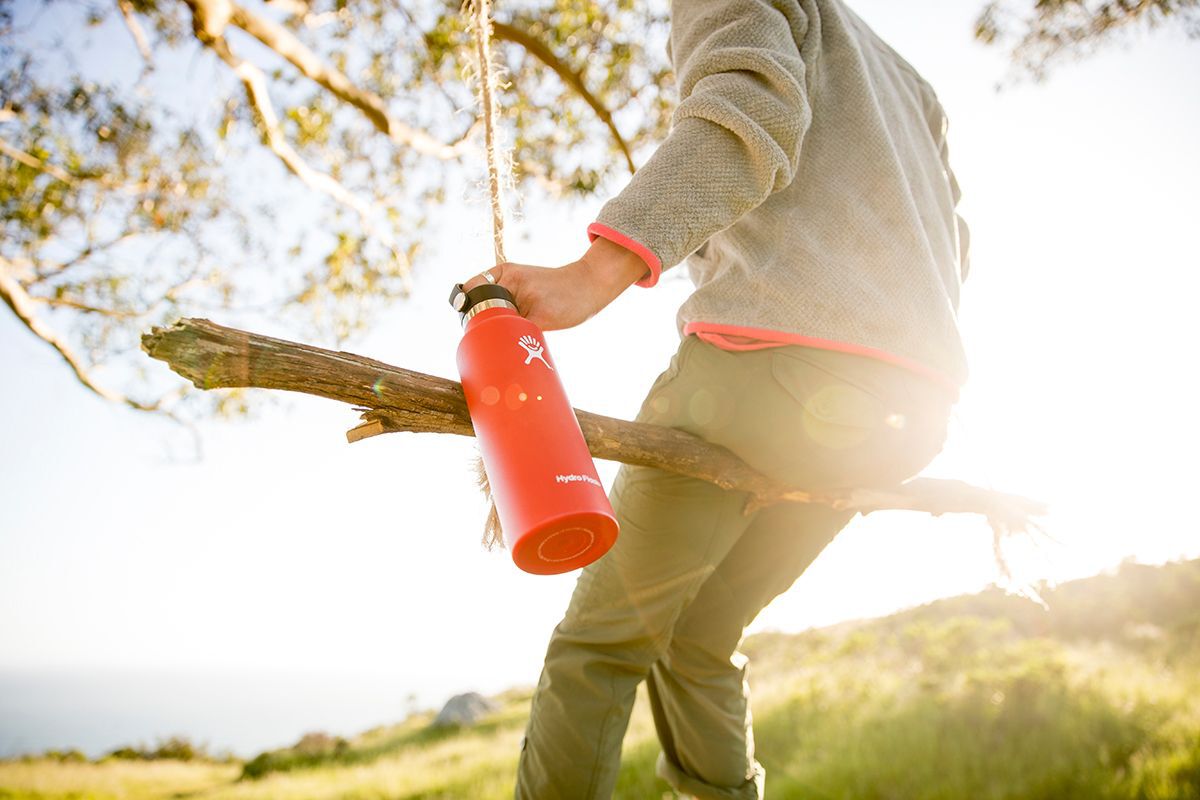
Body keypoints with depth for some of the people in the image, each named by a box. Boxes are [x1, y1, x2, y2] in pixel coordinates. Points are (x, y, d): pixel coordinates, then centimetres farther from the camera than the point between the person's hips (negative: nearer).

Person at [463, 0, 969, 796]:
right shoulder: (905, 78, 35)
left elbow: (751, 106, -11)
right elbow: (944, 249, 30)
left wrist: (592, 276, -25)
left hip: (766, 361, -8)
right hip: (903, 403, 8)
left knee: (602, 641, 1)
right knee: (699, 641, 16)